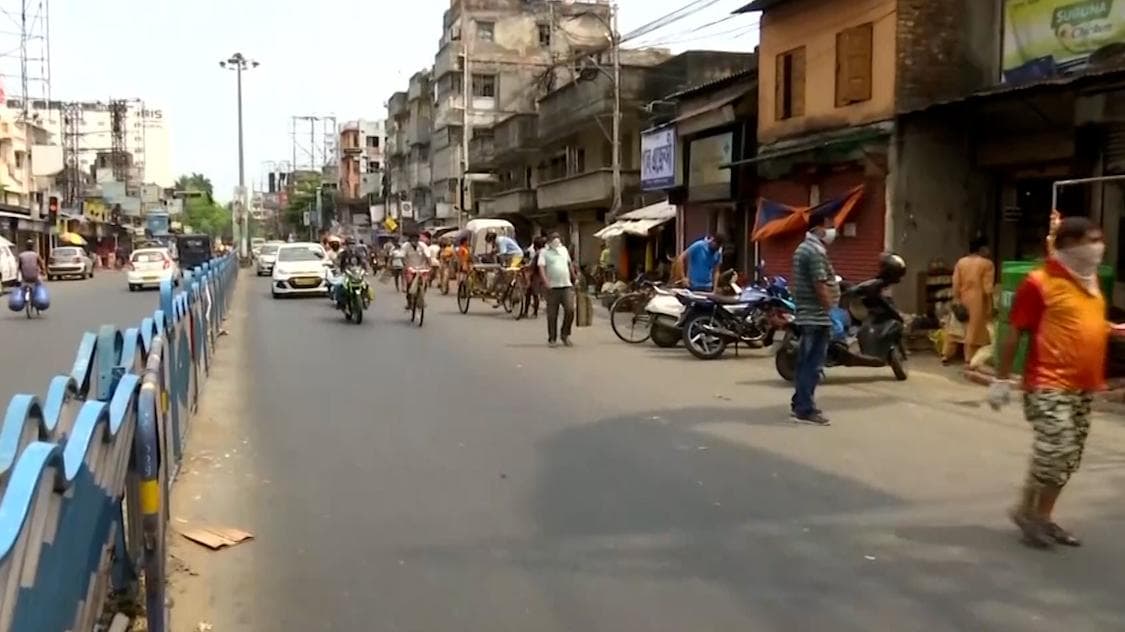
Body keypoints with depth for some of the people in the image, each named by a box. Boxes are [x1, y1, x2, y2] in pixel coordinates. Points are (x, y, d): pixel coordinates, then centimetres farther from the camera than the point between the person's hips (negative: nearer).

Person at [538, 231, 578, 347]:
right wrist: (545, 281, -25)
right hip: (553, 287, -3)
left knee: (570, 310, -8)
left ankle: (565, 334, 10)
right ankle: (552, 339, 11)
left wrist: (574, 276, 30)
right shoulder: (544, 252, 0)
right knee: (552, 315, 1)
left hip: (567, 286, 4)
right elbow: (541, 267, -12)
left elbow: (570, 264, 27)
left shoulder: (564, 249, 15)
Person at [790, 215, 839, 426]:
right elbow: (820, 286, -21)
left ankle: (799, 403, 22)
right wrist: (831, 310, -15)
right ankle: (805, 410, -4)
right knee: (813, 364, -7)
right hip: (816, 316, -11)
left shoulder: (803, 248, 16)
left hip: (806, 314, 11)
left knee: (805, 362, 15)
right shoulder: (816, 251, -17)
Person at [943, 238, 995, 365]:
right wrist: (989, 306, -8)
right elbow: (987, 288, -13)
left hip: (963, 300, 5)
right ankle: (970, 359, 5)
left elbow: (956, 285, 1)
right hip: (978, 301, -4)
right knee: (975, 330, 2)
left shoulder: (960, 262, 3)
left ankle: (946, 355, 17)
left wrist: (957, 300, 4)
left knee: (955, 327, 13)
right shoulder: (987, 264, -10)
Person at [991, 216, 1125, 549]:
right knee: (1055, 451, -14)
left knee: (1069, 457, 11)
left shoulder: (1090, 281, 12)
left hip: (1083, 386, 8)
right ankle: (1025, 510, 7)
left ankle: (1043, 516, 24)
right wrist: (1001, 380, -12)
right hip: (1049, 385, -8)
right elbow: (1013, 334, -11)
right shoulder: (1040, 282, -13)